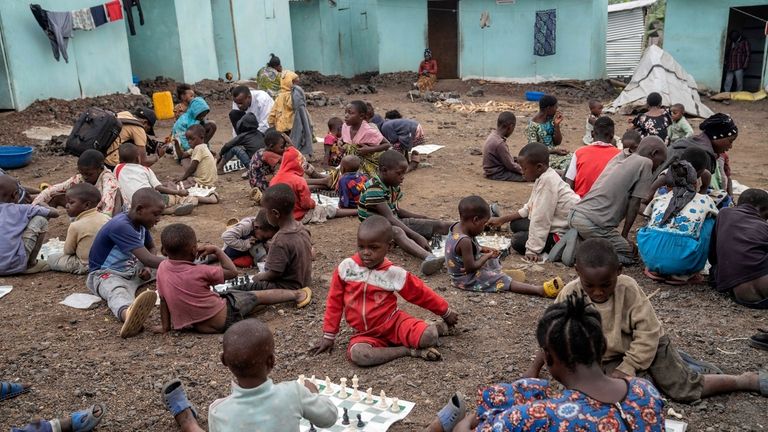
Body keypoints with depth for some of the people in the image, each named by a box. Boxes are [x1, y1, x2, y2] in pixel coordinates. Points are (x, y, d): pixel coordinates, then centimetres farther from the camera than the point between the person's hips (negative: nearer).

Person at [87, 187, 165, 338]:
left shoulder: (141, 224, 3)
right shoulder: (120, 226, -26)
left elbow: (151, 248, 22)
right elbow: (147, 259, -32)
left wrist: (147, 268, 0)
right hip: (107, 274, -12)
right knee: (118, 291, -46)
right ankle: (128, 314, -78)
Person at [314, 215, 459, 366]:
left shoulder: (394, 273, -10)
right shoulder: (346, 268, -8)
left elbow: (422, 294, 4)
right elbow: (334, 302, 3)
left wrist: (446, 313, 14)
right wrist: (328, 335, 7)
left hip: (393, 322, -1)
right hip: (365, 333, 1)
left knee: (428, 337, -28)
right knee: (356, 355, -34)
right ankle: (409, 350, -18)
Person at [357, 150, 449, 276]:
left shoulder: (393, 185, 4)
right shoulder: (374, 189, -24)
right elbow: (389, 218, -29)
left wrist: (424, 218, 15)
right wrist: (417, 236, -33)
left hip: (396, 222, 9)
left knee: (438, 225, -5)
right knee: (397, 232, -43)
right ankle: (428, 257, -69)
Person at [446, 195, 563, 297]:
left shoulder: (457, 226, -4)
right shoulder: (465, 241, -33)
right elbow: (471, 268, -28)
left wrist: (482, 249, 2)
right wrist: (487, 256, -15)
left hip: (457, 272, 10)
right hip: (467, 280, -10)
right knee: (502, 280, -14)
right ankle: (540, 290, -19)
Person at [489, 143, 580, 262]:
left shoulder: (547, 181, -25)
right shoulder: (542, 177, 6)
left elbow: (540, 218, -27)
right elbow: (529, 208, 16)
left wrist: (532, 250, -25)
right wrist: (502, 220, 16)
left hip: (564, 232, -11)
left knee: (518, 241, -11)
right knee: (515, 224, 11)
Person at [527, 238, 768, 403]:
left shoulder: (628, 289, -25)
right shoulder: (570, 295, -19)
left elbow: (647, 334, -22)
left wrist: (624, 370, -26)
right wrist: (534, 370, -11)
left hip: (648, 345, -2)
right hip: (609, 358, 2)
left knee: (686, 388, -5)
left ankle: (748, 380, 20)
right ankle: (677, 364, 10)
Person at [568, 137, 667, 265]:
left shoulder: (618, 158, 20)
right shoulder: (646, 163, 0)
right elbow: (634, 203, -3)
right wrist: (624, 235, 6)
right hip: (593, 224, -8)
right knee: (631, 253, 10)